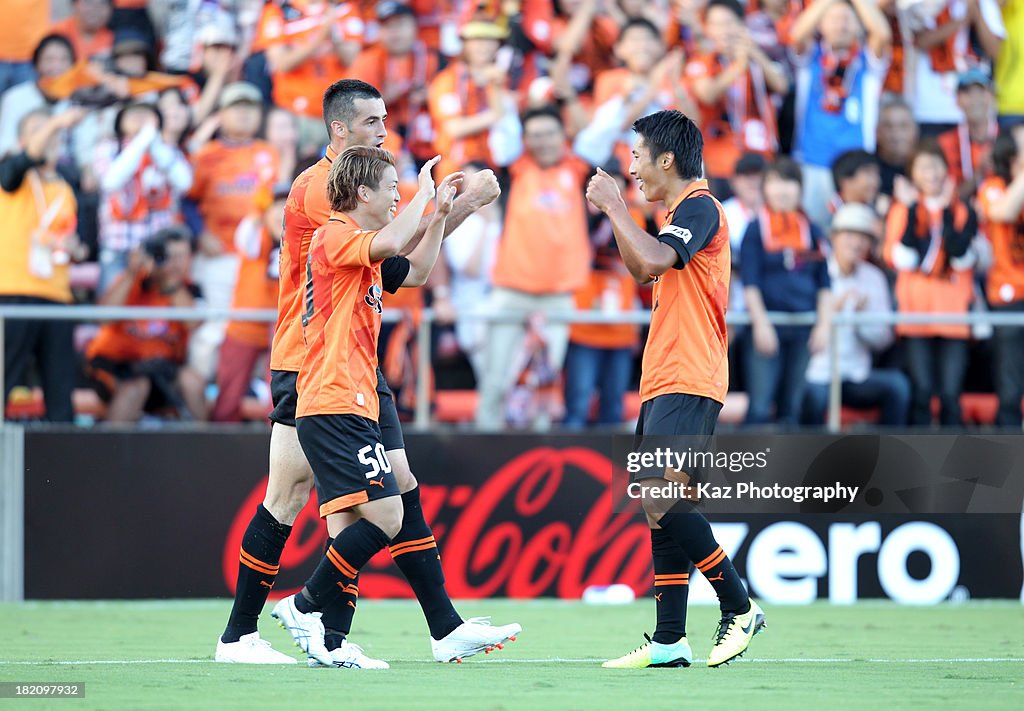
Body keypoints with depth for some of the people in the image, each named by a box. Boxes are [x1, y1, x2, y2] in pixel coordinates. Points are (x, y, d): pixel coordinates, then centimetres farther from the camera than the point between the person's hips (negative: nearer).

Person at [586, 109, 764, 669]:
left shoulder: (699, 206, -10)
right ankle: (669, 641, 5)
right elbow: (642, 271, 33)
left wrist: (615, 206, -14)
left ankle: (740, 607, -10)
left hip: (687, 385, -10)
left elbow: (655, 259, -25)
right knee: (660, 508, 6)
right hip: (663, 384, 10)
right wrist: (613, 211, 21)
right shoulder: (680, 212, 20)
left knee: (663, 498, -18)